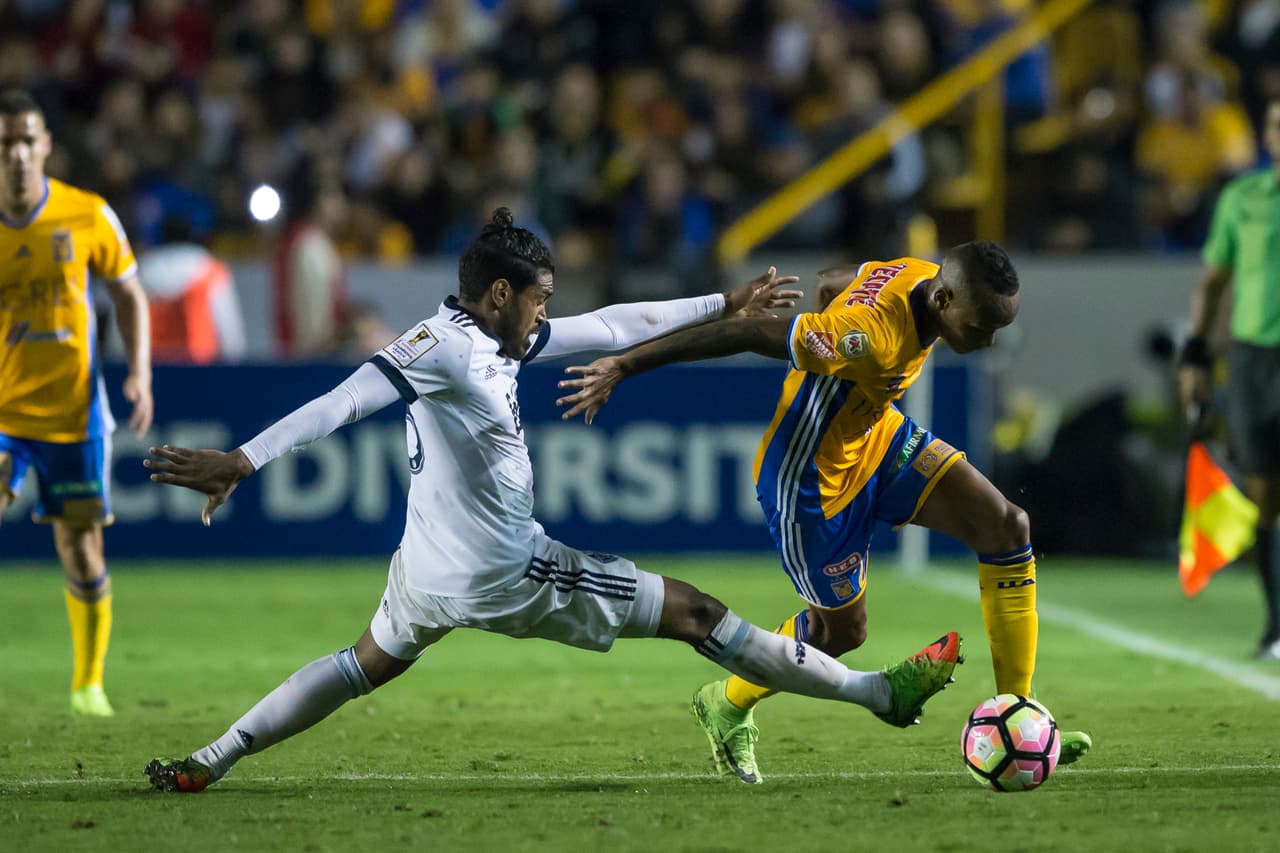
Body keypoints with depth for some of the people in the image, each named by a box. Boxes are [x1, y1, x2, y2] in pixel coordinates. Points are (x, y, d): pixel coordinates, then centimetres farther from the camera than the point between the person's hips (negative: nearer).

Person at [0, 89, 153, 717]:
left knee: (82, 553, 3)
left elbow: (128, 294, 8)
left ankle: (89, 682, 21)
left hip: (72, 412, 0)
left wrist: (139, 374, -4)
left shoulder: (88, 216, -4)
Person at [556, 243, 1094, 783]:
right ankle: (727, 707, 37)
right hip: (814, 477, -9)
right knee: (842, 630, 7)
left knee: (1008, 529, -5)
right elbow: (746, 333, -32)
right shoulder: (870, 338, -37)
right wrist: (625, 368, -26)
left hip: (879, 436, 9)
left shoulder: (922, 275, -12)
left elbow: (828, 284, 8)